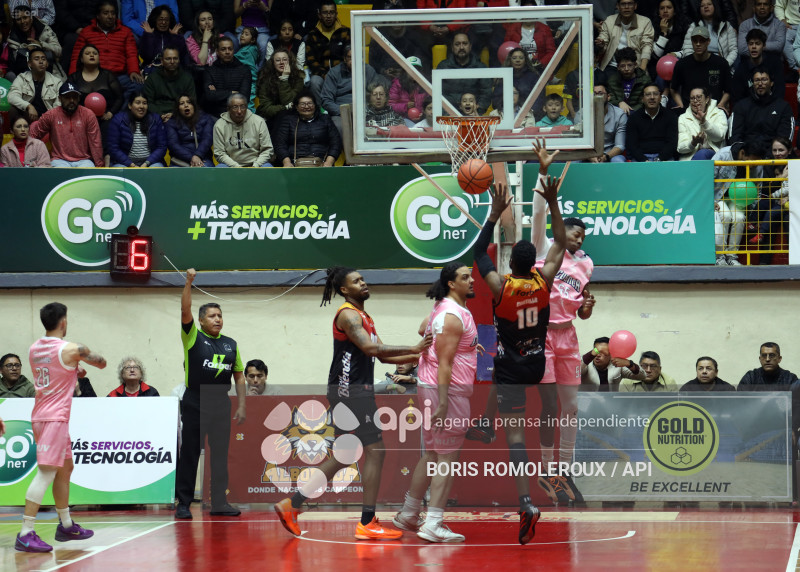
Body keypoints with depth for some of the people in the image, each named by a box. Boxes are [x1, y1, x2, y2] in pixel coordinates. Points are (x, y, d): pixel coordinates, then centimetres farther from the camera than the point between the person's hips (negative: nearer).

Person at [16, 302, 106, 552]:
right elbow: (102, 363, 3)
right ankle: (25, 535, -17)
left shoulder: (34, 348, 9)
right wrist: (86, 354, 22)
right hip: (55, 418, -9)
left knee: (65, 468, 21)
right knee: (46, 473, -12)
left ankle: (66, 526, 29)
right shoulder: (71, 349, -13)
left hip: (40, 416, 9)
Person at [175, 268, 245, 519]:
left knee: (220, 455, 6)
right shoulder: (193, 337, 1)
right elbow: (185, 311, -14)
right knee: (189, 454, -1)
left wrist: (242, 405, 8)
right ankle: (183, 503, 3)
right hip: (194, 404, -4)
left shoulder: (230, 344, 12)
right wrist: (188, 283, -24)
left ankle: (219, 503, 11)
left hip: (221, 404, 4)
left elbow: (239, 375, 15)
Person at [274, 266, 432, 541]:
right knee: (375, 451, -10)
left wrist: (417, 355, 8)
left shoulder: (364, 317, 20)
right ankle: (367, 523, -8)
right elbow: (370, 348, -26)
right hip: (349, 391, -10)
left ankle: (292, 504, 17)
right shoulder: (348, 314, -12)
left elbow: (381, 355, 20)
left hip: (356, 391, 10)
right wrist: (412, 348, -26)